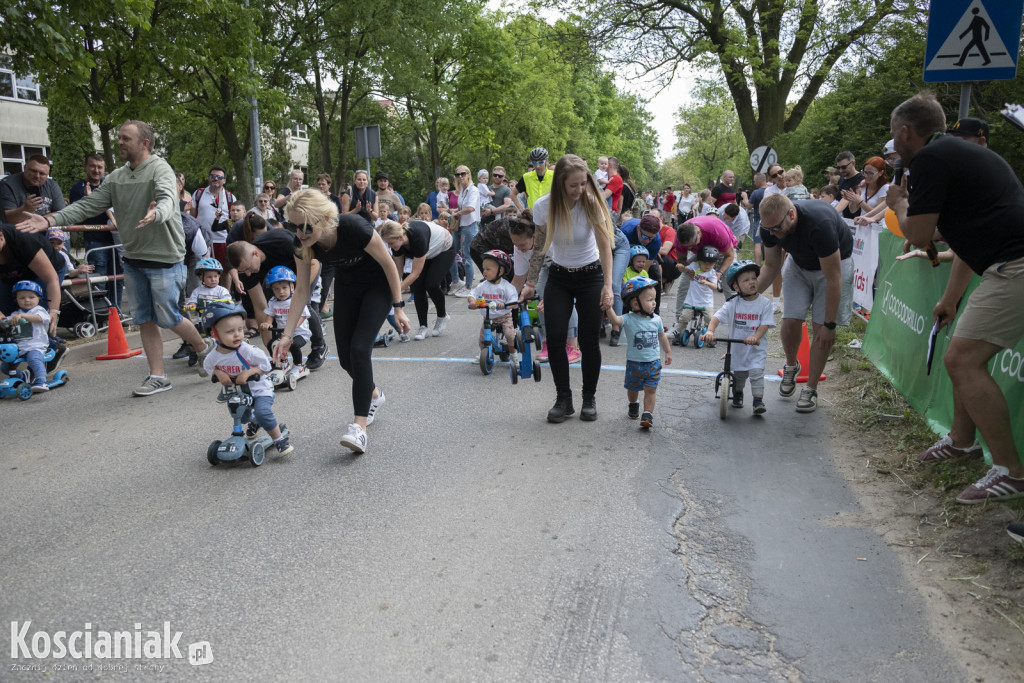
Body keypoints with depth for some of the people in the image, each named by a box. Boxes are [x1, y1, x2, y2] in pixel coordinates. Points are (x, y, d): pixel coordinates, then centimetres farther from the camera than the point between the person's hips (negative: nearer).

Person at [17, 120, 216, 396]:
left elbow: (168, 200, -31)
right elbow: (89, 205, 6)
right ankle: (157, 376, 17)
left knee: (167, 319, -2)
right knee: (145, 320, 9)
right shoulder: (117, 177, 9)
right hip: (133, 259, 7)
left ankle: (204, 347, 24)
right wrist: (50, 221, -6)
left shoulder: (160, 169, -12)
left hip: (164, 258, -7)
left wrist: (156, 213, -55)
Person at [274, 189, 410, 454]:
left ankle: (359, 426, -19)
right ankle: (374, 395, 33)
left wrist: (399, 307, -16)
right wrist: (286, 335, -12)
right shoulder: (303, 244, -20)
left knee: (359, 349, -20)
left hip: (378, 286, -5)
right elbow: (301, 291, -10)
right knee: (346, 358, 2)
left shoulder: (355, 228, -35)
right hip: (347, 289, 5)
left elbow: (389, 264, -21)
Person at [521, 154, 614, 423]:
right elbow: (540, 247, 1)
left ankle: (589, 398, 16)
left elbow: (605, 246, -22)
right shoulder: (543, 206, -11)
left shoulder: (591, 203, -18)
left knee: (589, 340, -3)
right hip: (558, 277, 2)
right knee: (555, 337, -8)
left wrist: (607, 285, -31)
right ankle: (563, 399, 7)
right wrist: (530, 283, 0)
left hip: (590, 276, -2)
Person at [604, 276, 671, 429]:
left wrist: (668, 352, 22)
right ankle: (633, 405, 45)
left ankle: (647, 415, 2)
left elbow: (662, 336, 13)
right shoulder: (629, 320, -15)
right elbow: (616, 320, -34)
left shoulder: (656, 319, -2)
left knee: (650, 389, -3)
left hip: (653, 362, 1)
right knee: (633, 388, 18)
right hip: (634, 363, -1)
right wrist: (609, 307, -51)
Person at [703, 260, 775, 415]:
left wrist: (755, 337, -31)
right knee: (738, 374, 15)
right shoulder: (733, 304, -6)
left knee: (756, 372, -17)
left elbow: (765, 324, -14)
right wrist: (710, 331, -31)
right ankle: (737, 394, 41)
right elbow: (717, 317, -12)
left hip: (757, 348, -2)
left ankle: (758, 401, -9)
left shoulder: (764, 303, -8)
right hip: (737, 347, 2)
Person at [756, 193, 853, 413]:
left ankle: (811, 389, 2)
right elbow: (771, 266, -5)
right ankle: (791, 367, 23)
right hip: (799, 262, 4)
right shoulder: (770, 226, -24)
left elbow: (833, 278, -32)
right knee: (790, 321, -7)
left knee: (821, 327, -10)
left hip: (835, 262, -4)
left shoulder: (819, 224, -41)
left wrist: (829, 325, -27)